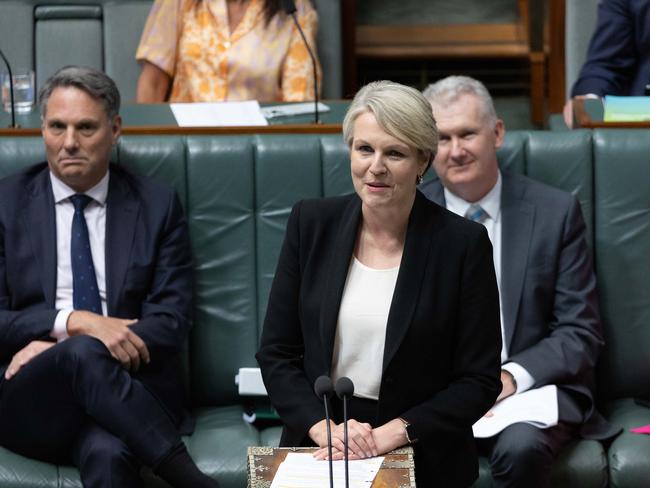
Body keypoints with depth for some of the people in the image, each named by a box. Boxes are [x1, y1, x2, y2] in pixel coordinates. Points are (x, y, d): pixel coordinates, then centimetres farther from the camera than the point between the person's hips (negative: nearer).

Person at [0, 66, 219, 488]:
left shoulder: (158, 206, 10)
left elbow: (171, 323, 2)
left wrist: (56, 347, -10)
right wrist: (71, 323, -16)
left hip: (128, 394, 0)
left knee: (109, 454, -38)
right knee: (84, 354, -36)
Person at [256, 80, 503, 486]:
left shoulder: (464, 242, -5)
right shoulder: (312, 223, 3)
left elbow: (480, 380, -3)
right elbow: (277, 353, 5)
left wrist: (392, 434, -13)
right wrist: (323, 427, -10)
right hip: (318, 452, 1)